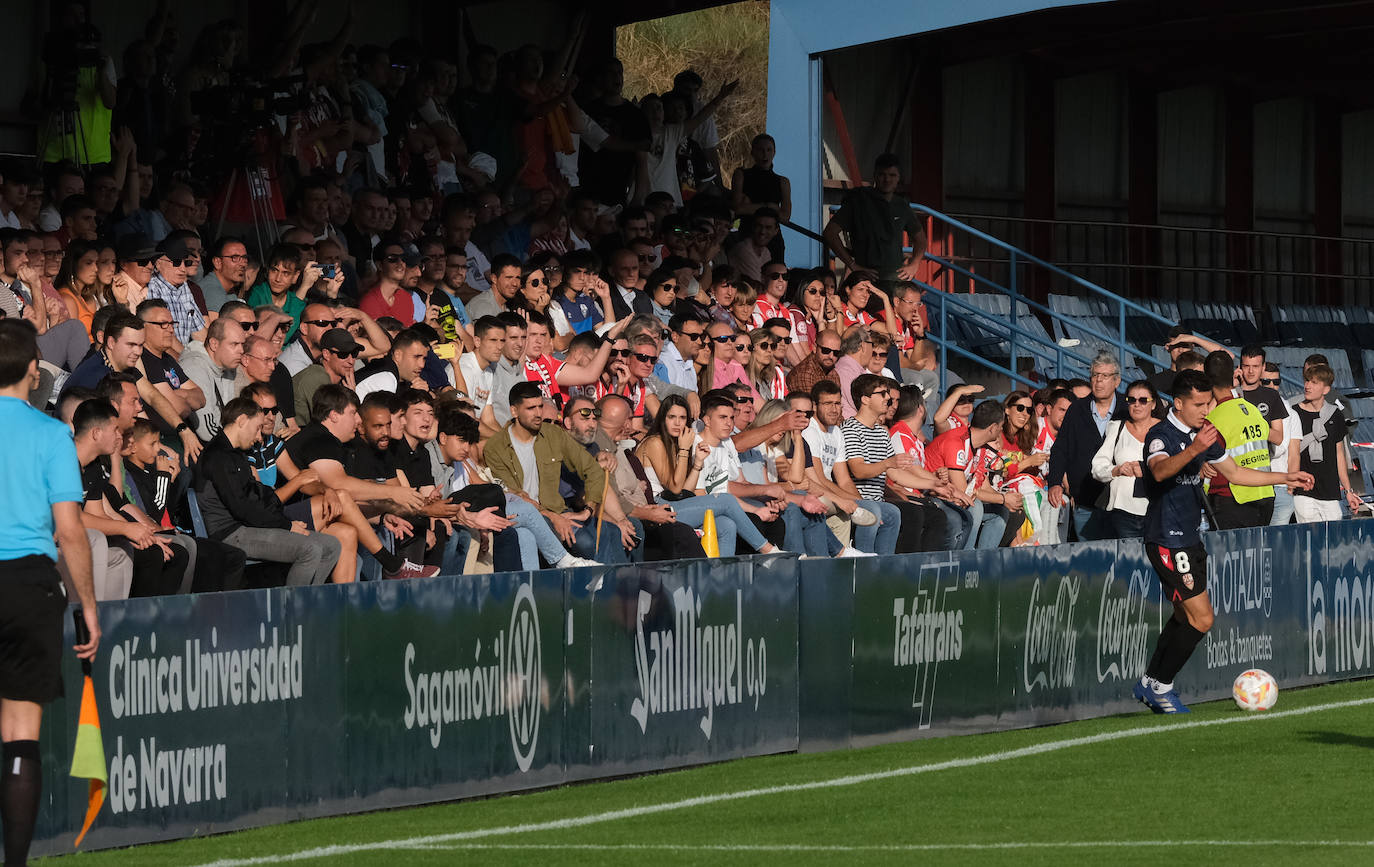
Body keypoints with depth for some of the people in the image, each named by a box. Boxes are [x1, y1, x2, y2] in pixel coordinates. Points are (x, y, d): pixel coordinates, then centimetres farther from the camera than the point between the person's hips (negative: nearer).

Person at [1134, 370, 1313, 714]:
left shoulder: (1203, 434, 10)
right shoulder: (1161, 435, -18)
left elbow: (1234, 473, 22)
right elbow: (1160, 470, -40)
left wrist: (1286, 477, 18)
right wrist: (1193, 450, -58)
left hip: (1189, 538, 9)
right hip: (1168, 540, -9)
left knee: (1185, 616, 15)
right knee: (1201, 618, -11)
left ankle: (1149, 686, 24)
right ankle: (1160, 686, 2)